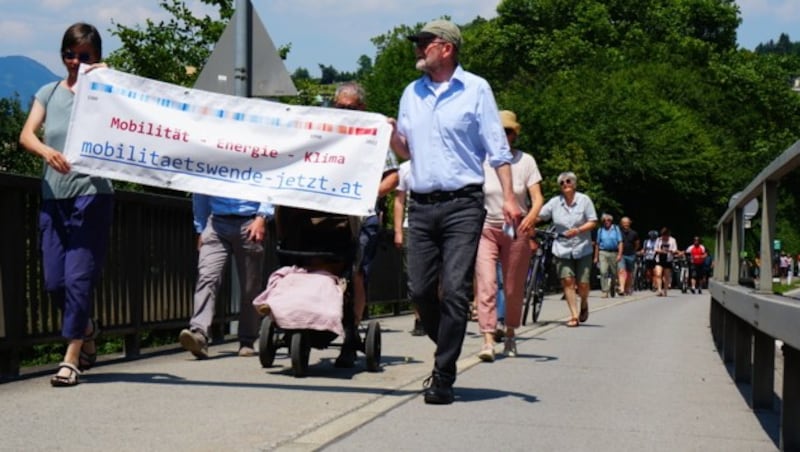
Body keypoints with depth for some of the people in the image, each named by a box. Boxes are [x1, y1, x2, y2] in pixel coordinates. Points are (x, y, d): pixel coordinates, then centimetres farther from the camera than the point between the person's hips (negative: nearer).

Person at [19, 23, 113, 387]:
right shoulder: (49, 93, 12)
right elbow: (26, 135, -1)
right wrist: (45, 150, -22)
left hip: (91, 195, -4)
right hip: (53, 197, 4)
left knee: (78, 277, -9)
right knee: (54, 282, 6)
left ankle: (71, 359, -3)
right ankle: (86, 329, 34)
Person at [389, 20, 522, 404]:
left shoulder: (475, 89, 2)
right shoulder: (411, 94, 16)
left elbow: (497, 148, 0)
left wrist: (508, 196, -10)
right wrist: (392, 135, -1)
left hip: (463, 204, -5)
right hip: (421, 205, 5)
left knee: (455, 291, -10)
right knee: (420, 290, 2)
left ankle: (443, 378, -7)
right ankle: (448, 352, 25)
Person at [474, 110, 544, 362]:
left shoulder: (525, 161, 0)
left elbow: (538, 198, -5)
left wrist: (531, 218, -25)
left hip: (517, 230, 1)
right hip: (486, 230, -1)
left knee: (514, 289, 8)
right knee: (485, 285, -15)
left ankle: (510, 336, 27)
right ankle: (488, 341, -21)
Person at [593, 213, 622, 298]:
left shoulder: (616, 229, 6)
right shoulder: (600, 230, 9)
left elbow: (620, 242, 2)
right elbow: (597, 244, 13)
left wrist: (620, 254, -8)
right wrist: (596, 257, 10)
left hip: (614, 253, 0)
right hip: (603, 253, 0)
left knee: (615, 272, 9)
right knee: (603, 272, -11)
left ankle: (618, 288, 30)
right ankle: (605, 292, -10)